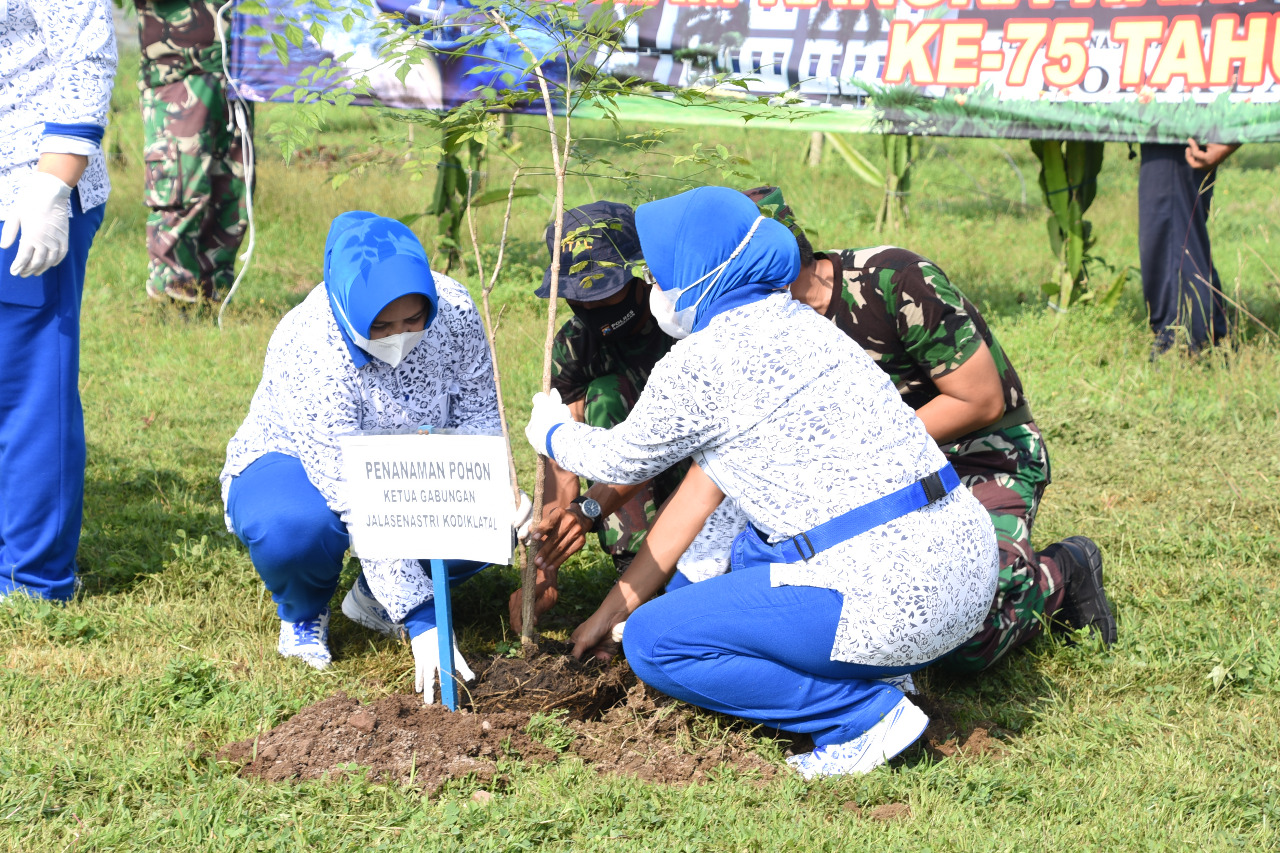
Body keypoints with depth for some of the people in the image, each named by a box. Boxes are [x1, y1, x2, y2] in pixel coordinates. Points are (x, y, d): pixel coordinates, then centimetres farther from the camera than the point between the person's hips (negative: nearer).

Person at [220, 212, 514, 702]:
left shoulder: (454, 311, -22)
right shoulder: (310, 353, -36)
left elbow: (480, 419, -8)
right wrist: (421, 620, -42)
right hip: (292, 461, -4)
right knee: (295, 528, -39)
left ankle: (374, 599, 4)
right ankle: (302, 612, -2)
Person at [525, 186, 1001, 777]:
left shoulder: (698, 364, -8)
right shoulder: (793, 324, 19)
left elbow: (623, 459, 11)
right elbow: (703, 486, 23)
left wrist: (550, 433, 33)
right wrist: (615, 607, 27)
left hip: (891, 596, -9)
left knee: (654, 642, 2)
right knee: (752, 546, 35)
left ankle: (866, 715, -4)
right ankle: (875, 672, 14)